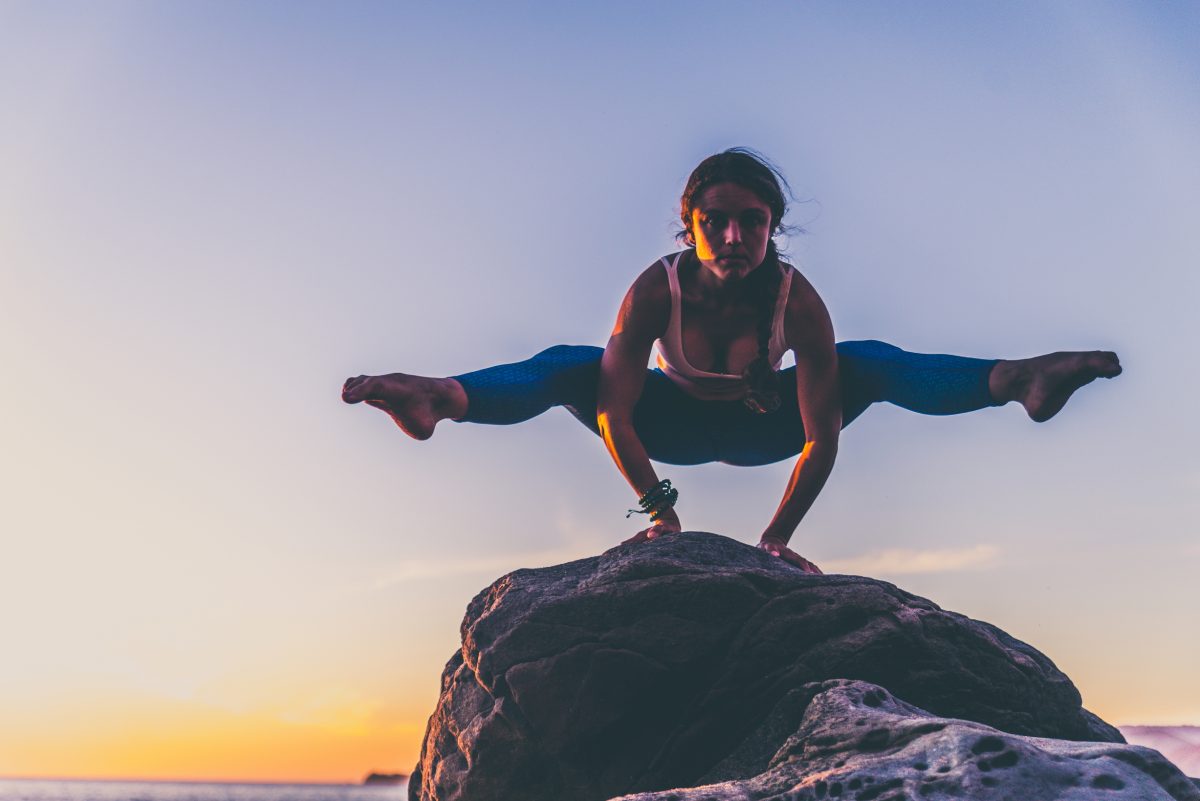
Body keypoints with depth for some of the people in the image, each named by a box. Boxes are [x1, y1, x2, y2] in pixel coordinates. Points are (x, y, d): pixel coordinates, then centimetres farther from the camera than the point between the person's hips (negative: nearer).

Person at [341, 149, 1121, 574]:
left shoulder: (798, 298, -32)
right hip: (678, 424, 0)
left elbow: (822, 435, -32)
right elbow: (614, 411, -30)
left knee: (869, 364, -24)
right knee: (571, 367, -27)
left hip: (765, 426, 1)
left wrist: (777, 537, -32)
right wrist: (659, 504, -31)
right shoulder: (657, 289, -32)